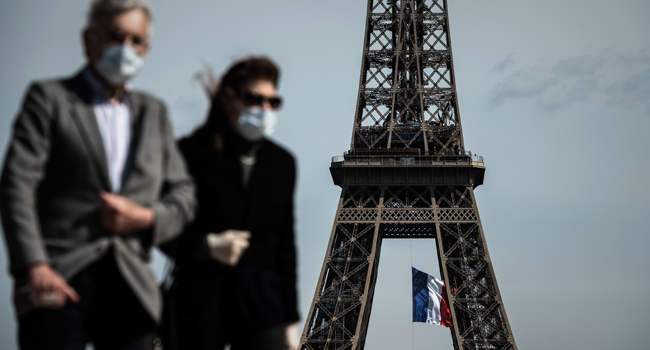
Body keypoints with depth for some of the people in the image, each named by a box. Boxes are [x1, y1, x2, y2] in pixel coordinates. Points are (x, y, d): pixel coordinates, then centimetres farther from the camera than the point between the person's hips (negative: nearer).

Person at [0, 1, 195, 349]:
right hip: (58, 280, -4)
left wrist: (146, 217, -4)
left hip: (130, 285, 4)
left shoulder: (154, 112, 21)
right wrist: (34, 266, -19)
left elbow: (182, 195, 19)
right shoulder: (49, 98, 6)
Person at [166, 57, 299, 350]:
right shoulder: (192, 153, -4)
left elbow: (284, 245, 12)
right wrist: (207, 246, -20)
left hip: (261, 303, 3)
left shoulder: (282, 163, 10)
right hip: (200, 301, -3)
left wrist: (290, 318, 11)